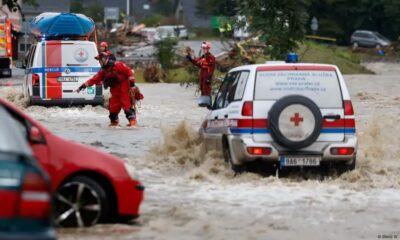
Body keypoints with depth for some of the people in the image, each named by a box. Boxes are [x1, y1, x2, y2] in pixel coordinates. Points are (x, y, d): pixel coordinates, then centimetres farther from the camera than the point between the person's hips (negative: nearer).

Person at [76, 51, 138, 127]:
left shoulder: (117, 65, -8)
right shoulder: (103, 71, 14)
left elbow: (129, 72, -11)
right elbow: (94, 79, 13)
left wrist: (132, 83, -16)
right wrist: (83, 86, 7)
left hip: (124, 90, -7)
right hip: (115, 92, 7)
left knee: (127, 106, -13)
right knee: (113, 108, 5)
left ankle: (132, 121, -13)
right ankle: (114, 123, 15)